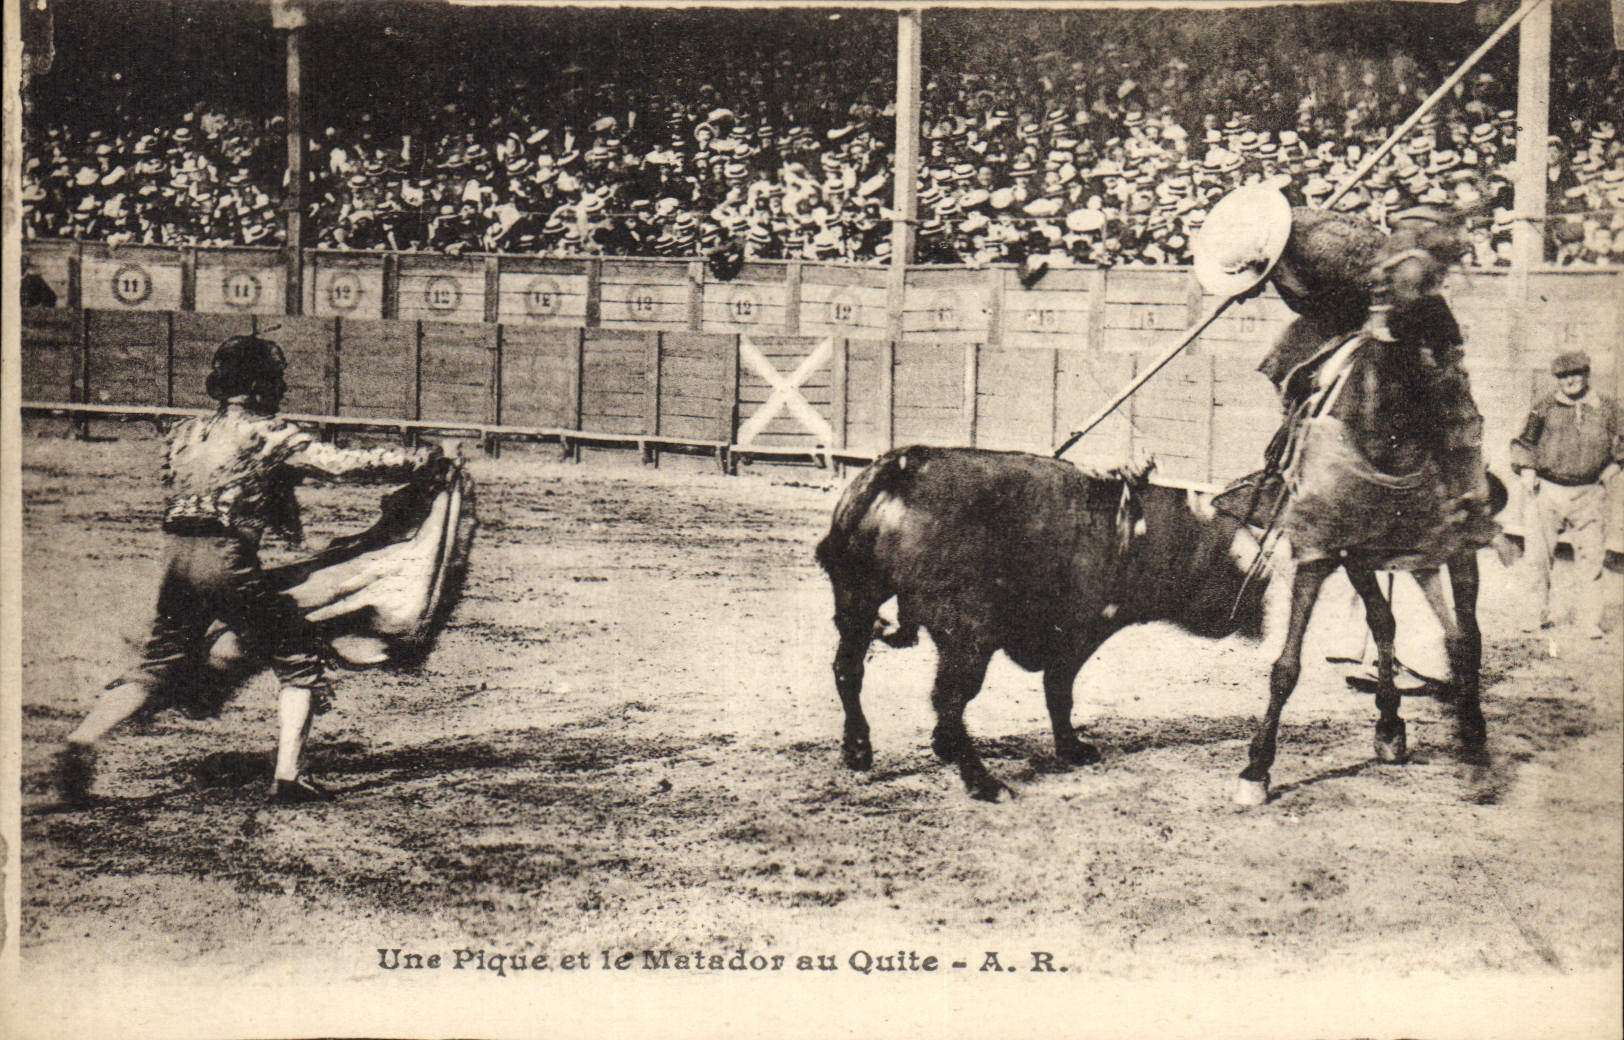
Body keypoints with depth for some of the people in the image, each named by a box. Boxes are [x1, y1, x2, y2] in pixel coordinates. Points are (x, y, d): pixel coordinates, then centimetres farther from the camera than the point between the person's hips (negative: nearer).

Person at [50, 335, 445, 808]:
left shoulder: (183, 434, 16)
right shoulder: (270, 434, -2)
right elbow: (346, 464, -7)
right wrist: (427, 459, 2)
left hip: (176, 555, 6)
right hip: (228, 561, -6)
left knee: (160, 667, 16)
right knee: (300, 661, 7)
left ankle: (81, 741, -3)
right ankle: (288, 776, -1)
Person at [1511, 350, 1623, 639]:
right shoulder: (1546, 407, 4)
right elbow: (1524, 442, 13)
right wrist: (1526, 471, 1)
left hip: (1588, 494, 0)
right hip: (1546, 490, 0)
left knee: (1590, 558, -1)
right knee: (1538, 556, 1)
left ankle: (1589, 620, 8)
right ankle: (1540, 613, 15)